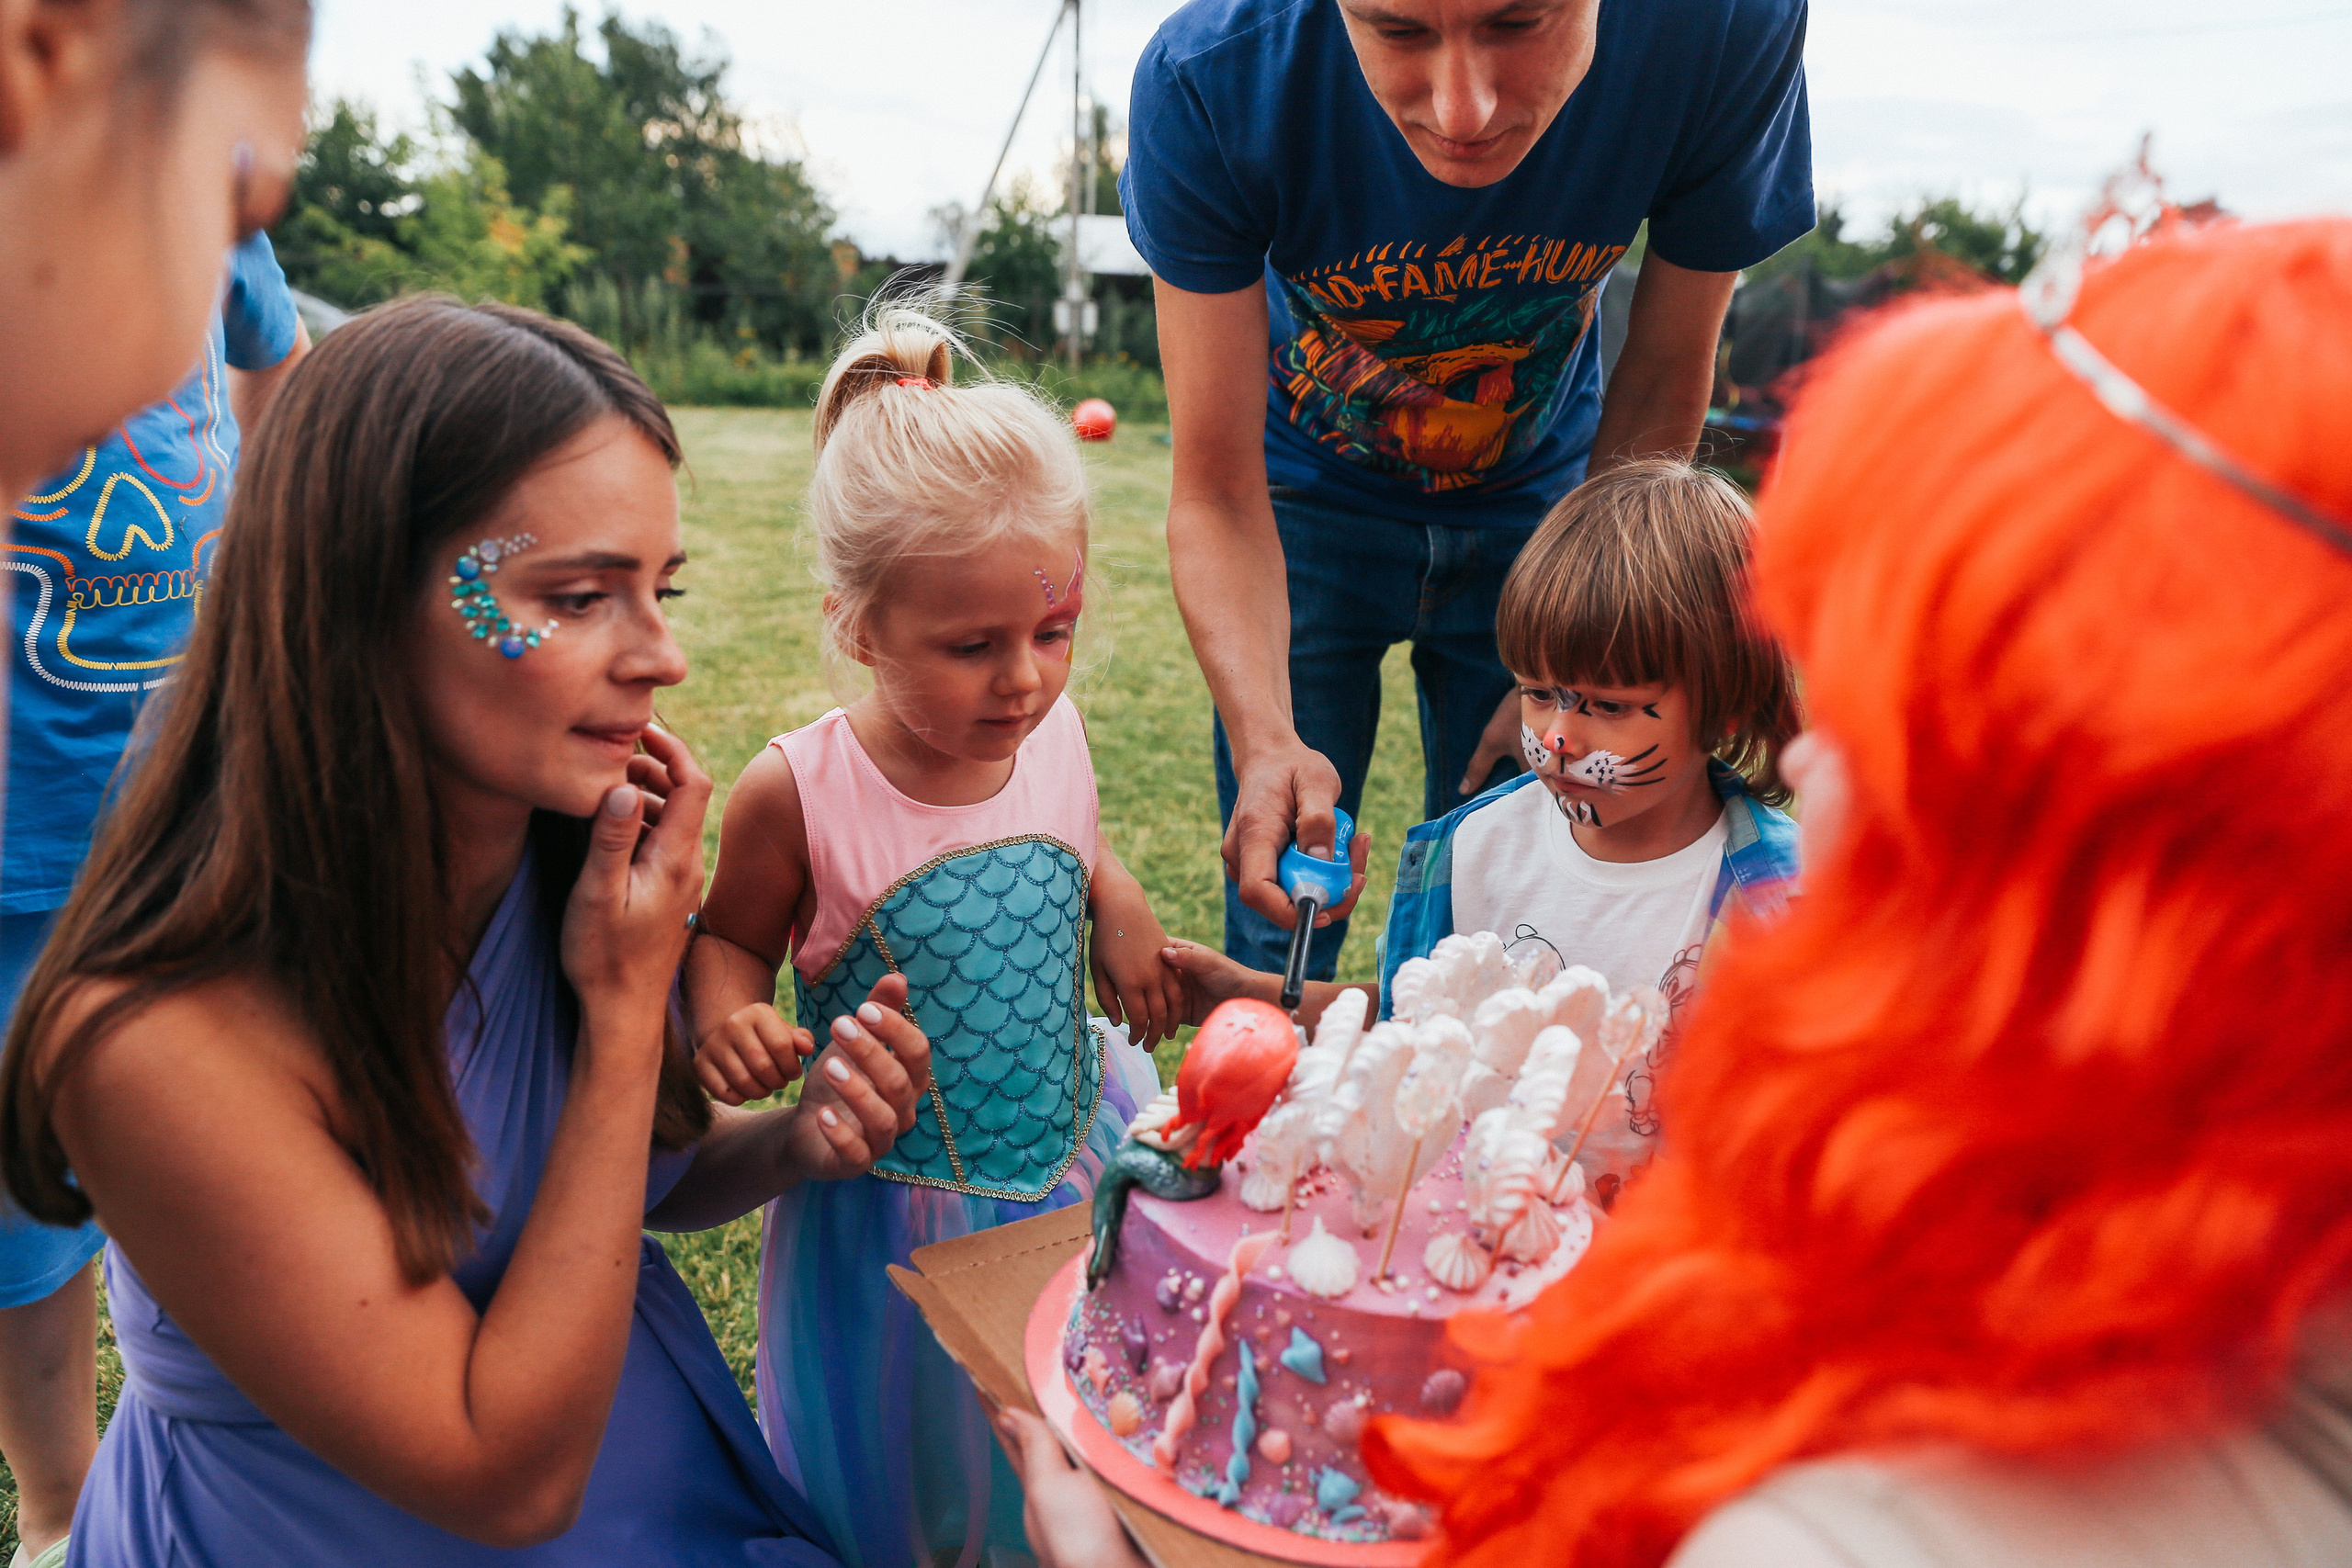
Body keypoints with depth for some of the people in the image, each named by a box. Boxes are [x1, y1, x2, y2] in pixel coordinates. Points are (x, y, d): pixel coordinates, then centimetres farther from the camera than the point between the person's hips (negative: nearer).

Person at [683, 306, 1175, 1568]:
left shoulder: (1053, 733, -8)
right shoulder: (798, 794, -21)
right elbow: (731, 942, -4)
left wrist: (1119, 906, -7)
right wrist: (727, 1020, -25)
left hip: (1079, 1165, 4)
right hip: (897, 1204, -3)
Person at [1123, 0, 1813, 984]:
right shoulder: (1208, 80, -31)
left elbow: (1661, 386, -11)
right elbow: (1217, 494, -25)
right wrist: (1263, 739, -42)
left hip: (1536, 502, 1)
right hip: (1308, 499, -1)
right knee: (1280, 921, 0)